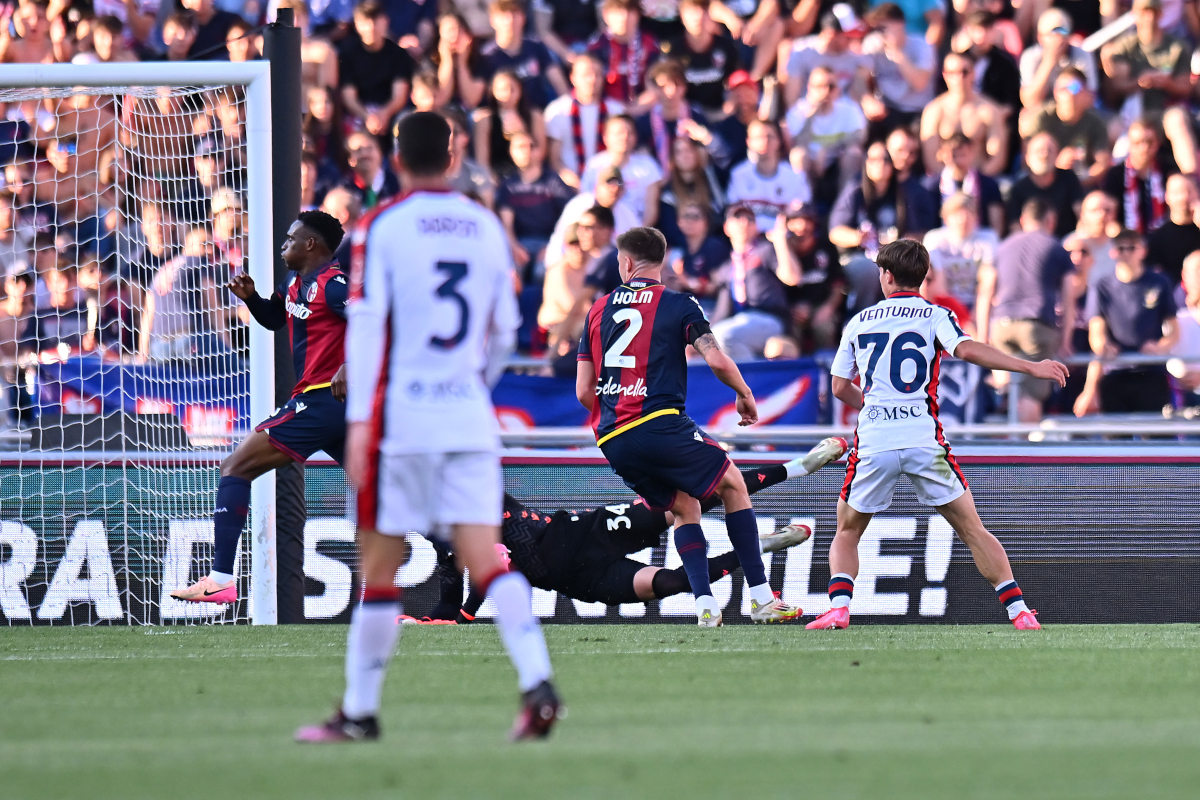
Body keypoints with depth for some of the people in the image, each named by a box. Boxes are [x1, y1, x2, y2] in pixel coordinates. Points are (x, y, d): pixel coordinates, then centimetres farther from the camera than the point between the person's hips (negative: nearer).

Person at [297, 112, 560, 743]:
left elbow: (366, 325, -10)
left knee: (379, 566, 4)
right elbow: (505, 332, 16)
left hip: (401, 414, -3)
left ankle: (360, 710, 11)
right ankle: (537, 684, -21)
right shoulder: (486, 226, 10)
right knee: (484, 556, -2)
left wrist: (358, 421, -12)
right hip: (471, 418, 3)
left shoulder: (382, 227, -3)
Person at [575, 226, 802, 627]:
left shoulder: (599, 310, 15)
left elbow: (583, 391, 15)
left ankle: (704, 604, 1)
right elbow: (717, 361, -9)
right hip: (660, 424, -5)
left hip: (612, 442, 5)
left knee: (684, 507, 19)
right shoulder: (678, 305, 2)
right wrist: (745, 395, 10)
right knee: (732, 484, 11)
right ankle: (761, 598, 2)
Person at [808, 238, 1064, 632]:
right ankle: (1018, 610, -2)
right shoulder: (934, 315, 5)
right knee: (972, 529, 6)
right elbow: (967, 349, -14)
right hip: (924, 440, -1)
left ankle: (839, 607, -4)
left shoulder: (859, 322, 14)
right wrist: (1030, 367, -16)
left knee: (847, 532, 18)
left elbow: (840, 388, 17)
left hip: (872, 441, 1)